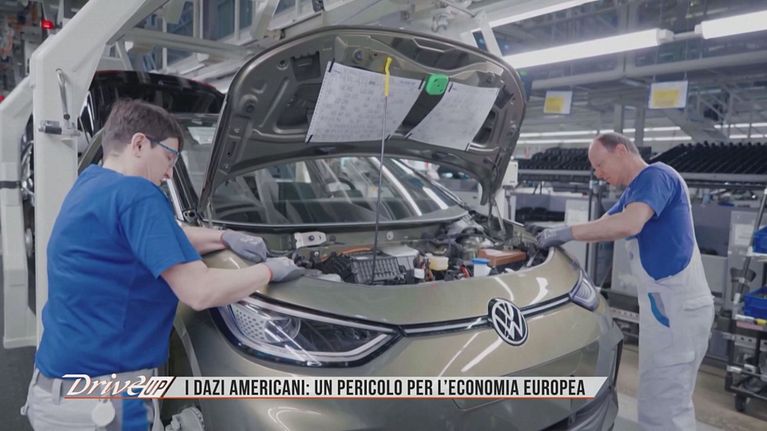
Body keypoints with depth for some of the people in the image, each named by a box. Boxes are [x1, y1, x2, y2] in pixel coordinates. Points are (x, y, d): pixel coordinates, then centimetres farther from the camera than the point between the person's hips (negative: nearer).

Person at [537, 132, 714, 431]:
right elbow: (604, 227, 24)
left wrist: (566, 233, -21)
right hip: (663, 302, 10)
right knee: (668, 399, 19)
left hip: (677, 305, -10)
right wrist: (556, 236, 12)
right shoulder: (634, 191, 18)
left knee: (663, 405, -4)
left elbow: (627, 225, -29)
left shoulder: (656, 176, -14)